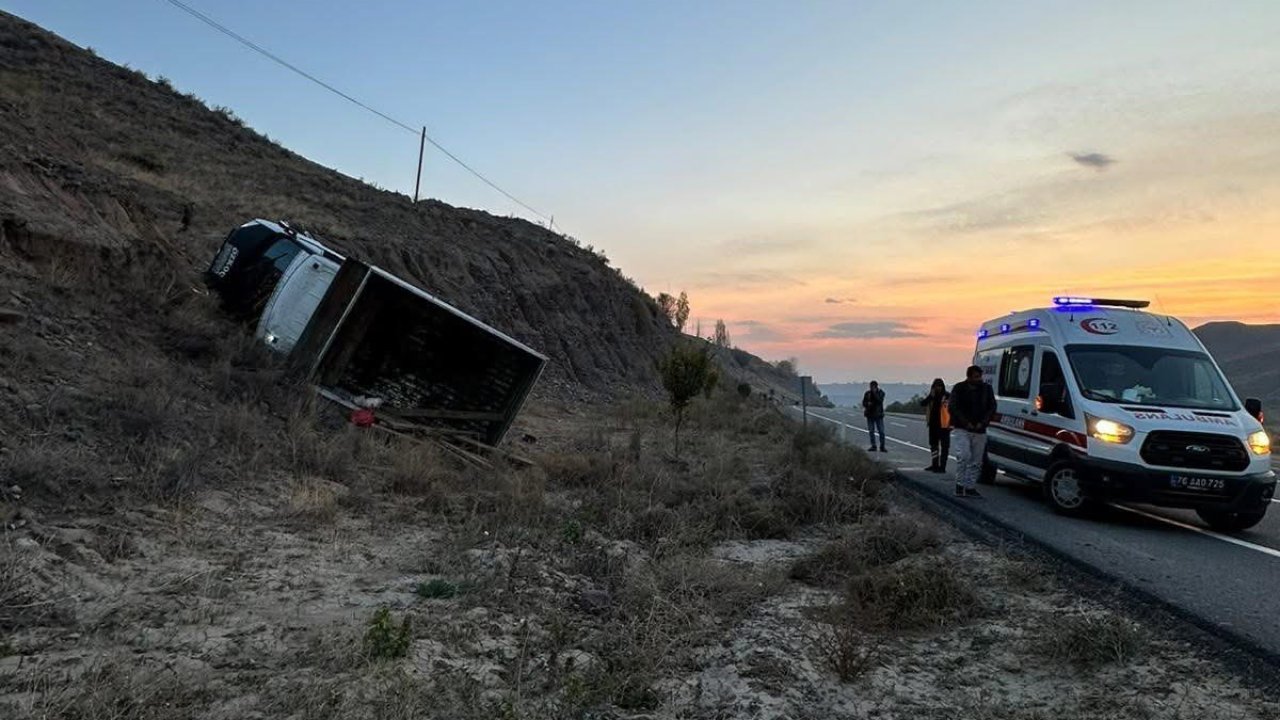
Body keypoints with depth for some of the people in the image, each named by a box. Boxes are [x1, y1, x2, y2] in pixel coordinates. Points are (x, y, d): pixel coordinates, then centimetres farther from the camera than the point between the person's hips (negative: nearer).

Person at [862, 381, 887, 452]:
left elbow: (880, 400, -18)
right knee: (871, 431, 5)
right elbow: (864, 403, 6)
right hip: (870, 415, 2)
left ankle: (882, 447, 1)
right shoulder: (867, 393, 5)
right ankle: (873, 446, 13)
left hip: (878, 414, -2)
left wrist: (875, 392, -21)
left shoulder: (881, 393, -2)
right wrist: (867, 404, -16)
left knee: (881, 431, -5)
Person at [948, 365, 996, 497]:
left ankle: (970, 487, 12)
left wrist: (982, 423, -7)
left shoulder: (987, 389, 8)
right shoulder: (959, 389, 0)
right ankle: (960, 484, -7)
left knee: (976, 461, 5)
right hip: (962, 429, -3)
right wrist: (966, 423, -14)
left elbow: (992, 407, 7)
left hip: (980, 431, 4)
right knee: (964, 456, -18)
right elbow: (954, 408, -6)